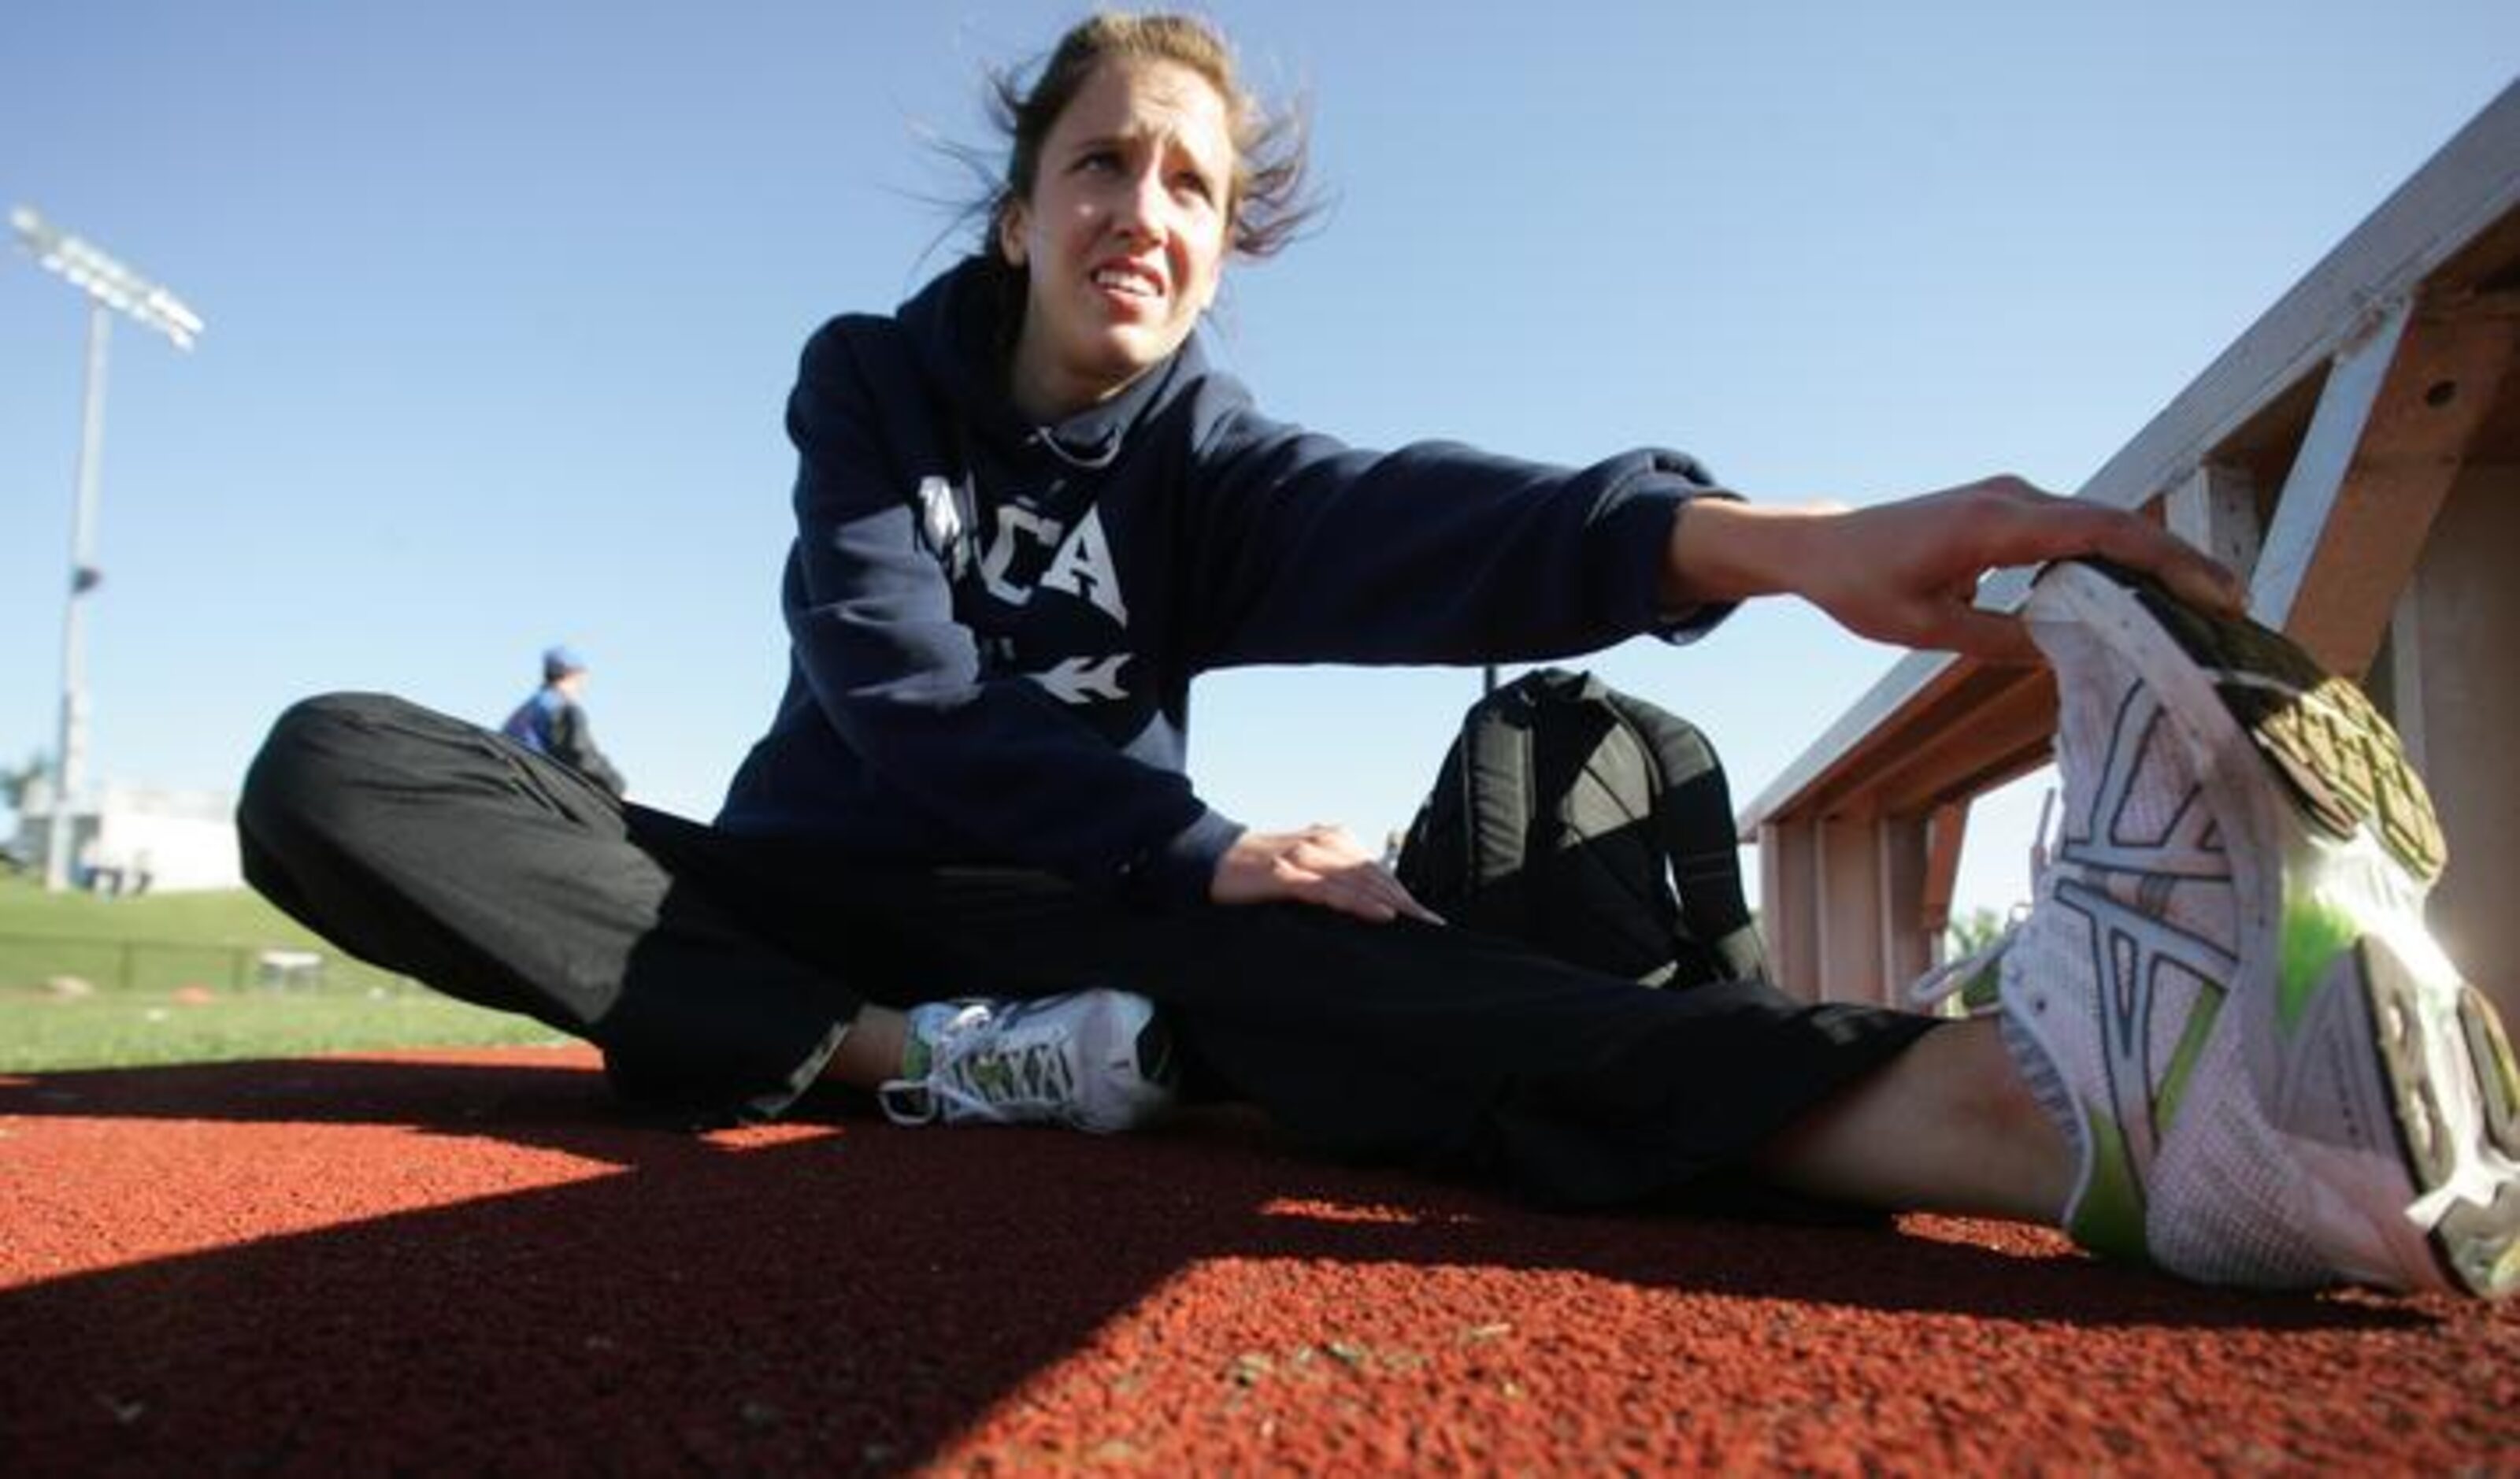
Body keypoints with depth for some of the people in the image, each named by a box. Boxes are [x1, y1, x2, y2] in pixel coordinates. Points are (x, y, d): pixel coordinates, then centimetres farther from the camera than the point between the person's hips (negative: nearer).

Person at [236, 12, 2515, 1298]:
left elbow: (1419, 528, -27)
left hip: (1067, 923, 0)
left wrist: (1754, 537, -48)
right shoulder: (875, 380, -4)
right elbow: (896, 697, -17)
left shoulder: (1208, 461, -4)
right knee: (332, 769, -23)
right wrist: (1198, 840, -28)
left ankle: (2042, 1093, -61)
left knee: (1267, 961, -38)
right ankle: (913, 1069, -36)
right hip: (808, 891, 1)